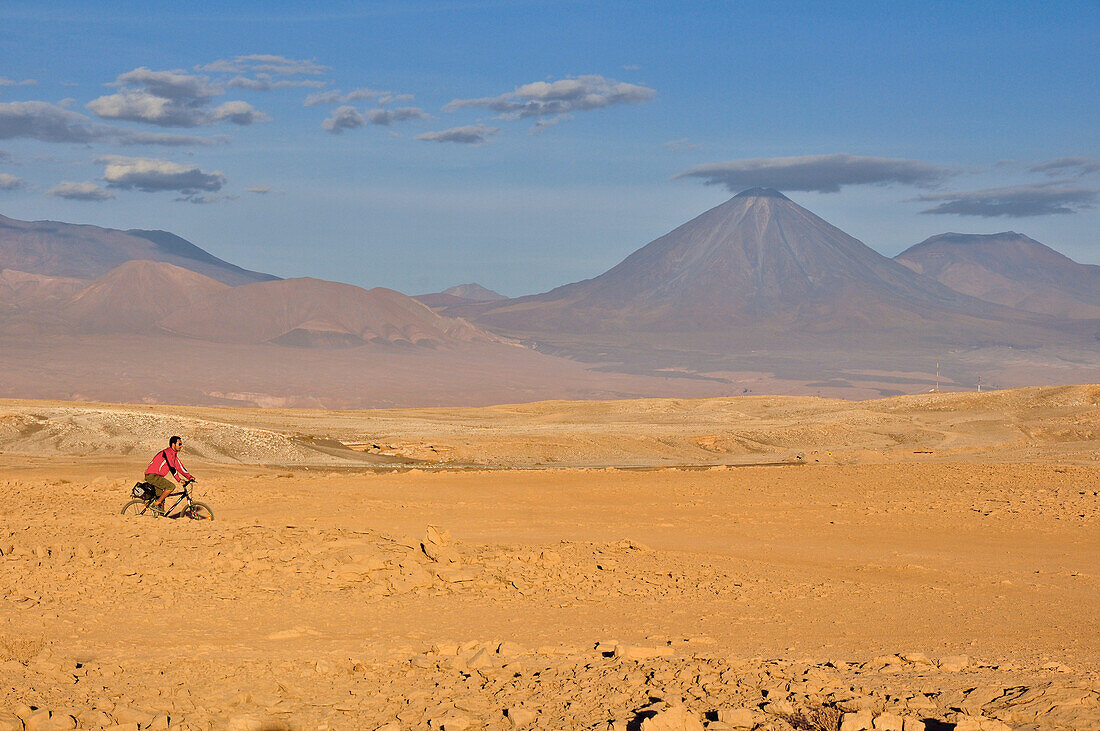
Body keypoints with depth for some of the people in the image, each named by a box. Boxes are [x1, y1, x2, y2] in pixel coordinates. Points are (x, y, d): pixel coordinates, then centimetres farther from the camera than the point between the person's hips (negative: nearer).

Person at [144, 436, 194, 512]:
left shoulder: (174, 455, 16)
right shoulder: (167, 452, -15)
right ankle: (156, 504, -16)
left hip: (156, 476, 10)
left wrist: (190, 477, 8)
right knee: (171, 486, -22)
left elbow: (179, 467, 17)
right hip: (152, 475, -10)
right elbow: (171, 467, -23)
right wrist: (179, 479, -27)